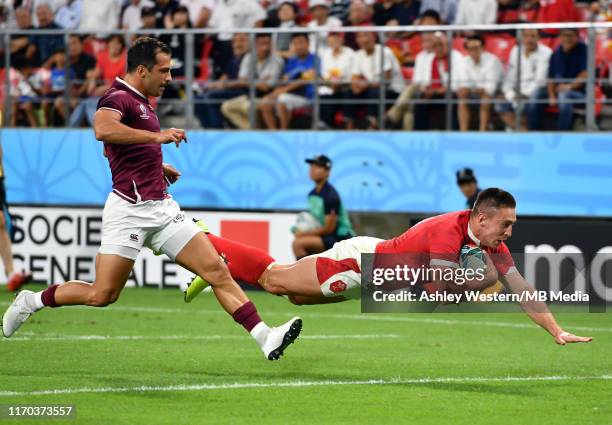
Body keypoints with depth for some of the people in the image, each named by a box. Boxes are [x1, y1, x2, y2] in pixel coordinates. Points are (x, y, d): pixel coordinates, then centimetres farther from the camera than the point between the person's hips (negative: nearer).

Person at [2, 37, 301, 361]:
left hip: (162, 209, 9)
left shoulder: (141, 103, 21)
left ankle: (265, 338, -9)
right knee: (102, 295, -8)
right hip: (130, 210, -9)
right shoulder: (118, 98, -9)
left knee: (217, 270, -3)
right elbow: (103, 129, -33)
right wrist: (156, 136, -33)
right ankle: (33, 301, 14)